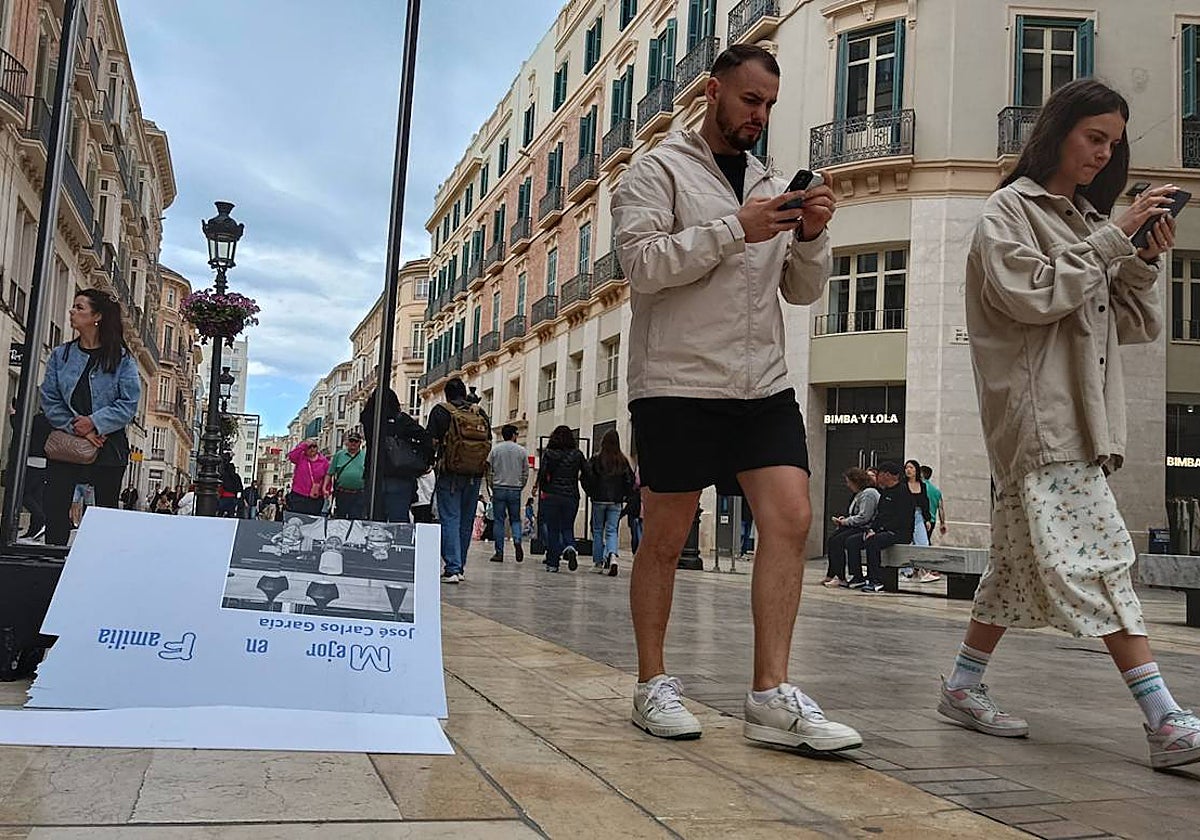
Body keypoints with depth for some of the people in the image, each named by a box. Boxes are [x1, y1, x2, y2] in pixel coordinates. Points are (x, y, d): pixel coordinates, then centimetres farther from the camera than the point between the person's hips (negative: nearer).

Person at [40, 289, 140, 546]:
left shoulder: (122, 359, -2)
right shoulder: (60, 355, 8)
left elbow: (129, 404, -8)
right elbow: (49, 399, 2)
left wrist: (95, 422, -19)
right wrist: (75, 428, -11)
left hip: (108, 446, -2)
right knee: (55, 510, -3)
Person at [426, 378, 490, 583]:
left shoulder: (441, 411, -2)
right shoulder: (481, 413, 10)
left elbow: (432, 442, -7)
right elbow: (489, 443, 10)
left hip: (450, 475, -4)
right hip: (475, 476, 4)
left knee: (449, 520, -3)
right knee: (466, 521, 12)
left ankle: (452, 568, -12)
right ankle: (460, 567, 19)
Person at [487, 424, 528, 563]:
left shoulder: (495, 450, 1)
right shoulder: (522, 451, 2)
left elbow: (489, 471, 2)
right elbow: (526, 473, 4)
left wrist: (492, 487, 12)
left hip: (499, 489, 0)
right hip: (515, 490, 1)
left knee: (498, 521, 4)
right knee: (515, 519, 12)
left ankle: (499, 552, 2)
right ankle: (517, 541, -15)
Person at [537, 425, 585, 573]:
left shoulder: (549, 453, -3)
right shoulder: (577, 454, 3)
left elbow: (542, 474, -7)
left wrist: (542, 490, 6)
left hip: (552, 496, -1)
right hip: (571, 497, 1)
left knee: (552, 530, 7)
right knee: (567, 528, 12)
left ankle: (552, 563, 6)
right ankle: (570, 548, -18)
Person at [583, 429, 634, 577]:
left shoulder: (596, 459, -6)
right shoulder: (623, 461, 0)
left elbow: (587, 477, -9)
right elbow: (630, 480, 0)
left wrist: (591, 493, 5)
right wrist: (624, 496, 10)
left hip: (599, 500, -1)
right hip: (616, 502, 1)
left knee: (597, 531, 10)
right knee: (612, 531, 4)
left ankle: (598, 563, 13)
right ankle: (613, 556, -22)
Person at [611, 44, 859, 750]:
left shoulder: (772, 186, 19)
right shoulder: (659, 171, 2)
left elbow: (803, 291, 17)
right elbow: (641, 263, -12)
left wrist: (811, 236, -2)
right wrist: (736, 229, -17)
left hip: (765, 384, 5)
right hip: (678, 382, -5)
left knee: (791, 518, -9)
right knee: (666, 538, 3)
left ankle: (773, 696, -5)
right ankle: (653, 684, 18)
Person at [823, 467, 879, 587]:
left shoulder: (869, 494, -14)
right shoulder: (859, 494, 20)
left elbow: (864, 517, -22)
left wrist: (846, 522, -12)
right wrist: (844, 519, 9)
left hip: (866, 528, -11)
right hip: (856, 527, 11)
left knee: (837, 541, -22)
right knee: (831, 539, -5)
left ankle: (841, 578, -18)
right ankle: (830, 575, -8)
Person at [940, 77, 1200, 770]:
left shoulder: (1090, 220, 23)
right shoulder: (1009, 210, 1)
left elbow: (1136, 327, 18)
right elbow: (1033, 295, -15)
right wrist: (1114, 238, -11)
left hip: (1079, 419, 8)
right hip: (1038, 417, -8)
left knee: (1023, 557, 10)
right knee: (1099, 556, -14)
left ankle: (965, 687, 19)